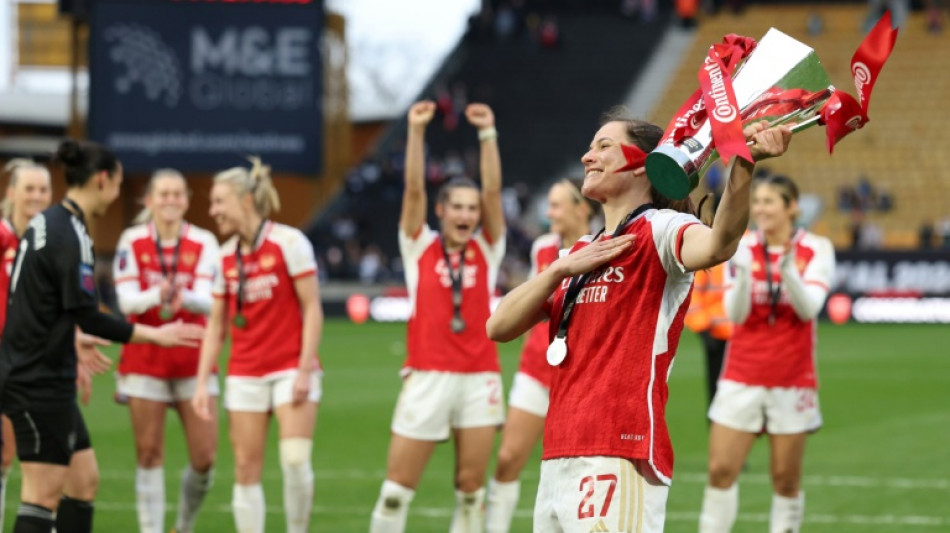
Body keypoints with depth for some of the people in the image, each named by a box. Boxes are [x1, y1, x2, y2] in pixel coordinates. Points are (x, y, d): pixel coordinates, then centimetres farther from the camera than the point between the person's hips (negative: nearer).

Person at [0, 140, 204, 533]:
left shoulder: (45, 224, 12)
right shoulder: (70, 235, -17)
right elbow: (84, 315, -21)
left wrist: (71, 345, 33)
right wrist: (154, 335, -15)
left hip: (41, 378, 10)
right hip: (39, 382, -10)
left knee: (84, 479, 12)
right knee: (43, 494, -6)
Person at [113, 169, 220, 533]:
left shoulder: (204, 243, 0)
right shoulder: (132, 241, 0)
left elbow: (206, 301, -11)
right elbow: (126, 299, -9)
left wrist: (184, 297, -35)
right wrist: (157, 296, -30)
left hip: (192, 358, 1)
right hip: (145, 359, -1)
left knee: (204, 457, -3)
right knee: (149, 454, 0)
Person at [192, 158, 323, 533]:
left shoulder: (288, 242, -7)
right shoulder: (226, 256, 8)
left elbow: (312, 308, -8)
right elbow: (216, 323, 12)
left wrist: (304, 370, -14)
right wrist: (202, 382, 6)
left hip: (291, 370, -5)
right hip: (245, 373, 5)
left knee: (295, 460, -17)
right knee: (246, 469, 0)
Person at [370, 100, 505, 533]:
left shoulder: (487, 251, 9)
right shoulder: (419, 247, 6)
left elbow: (493, 190, -1)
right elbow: (414, 188, -3)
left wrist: (488, 134, -8)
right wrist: (416, 131, -10)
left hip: (479, 378, 1)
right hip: (427, 378, -1)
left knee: (471, 488, 2)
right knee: (397, 488, -2)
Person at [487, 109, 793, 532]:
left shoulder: (659, 230, -4)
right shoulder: (580, 252, 20)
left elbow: (715, 245, -28)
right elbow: (500, 327, 11)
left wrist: (743, 165, -45)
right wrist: (562, 268, -3)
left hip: (618, 464, -8)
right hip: (557, 463, 8)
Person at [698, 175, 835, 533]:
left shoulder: (815, 250, -2)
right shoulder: (742, 248, 0)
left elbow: (809, 308, -14)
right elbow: (736, 312, -8)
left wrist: (788, 271, -32)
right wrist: (743, 272, -26)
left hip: (793, 380, -1)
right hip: (742, 378, 1)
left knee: (786, 478, 3)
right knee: (721, 471, -4)